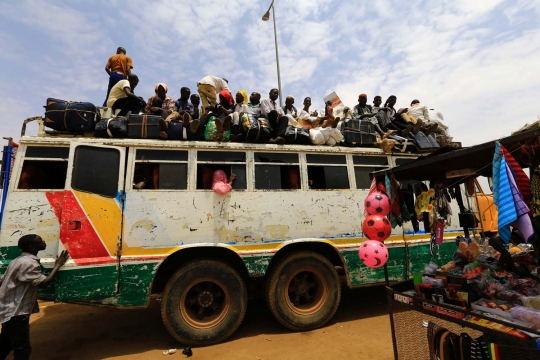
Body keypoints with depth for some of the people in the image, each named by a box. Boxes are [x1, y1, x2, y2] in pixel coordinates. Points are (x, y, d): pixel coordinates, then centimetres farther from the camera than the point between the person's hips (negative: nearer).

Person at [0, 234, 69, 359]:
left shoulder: (20, 260, 8)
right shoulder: (29, 263, -24)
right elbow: (43, 283, -25)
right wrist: (58, 265, -17)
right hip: (16, 312, -10)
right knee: (22, 349, -1)